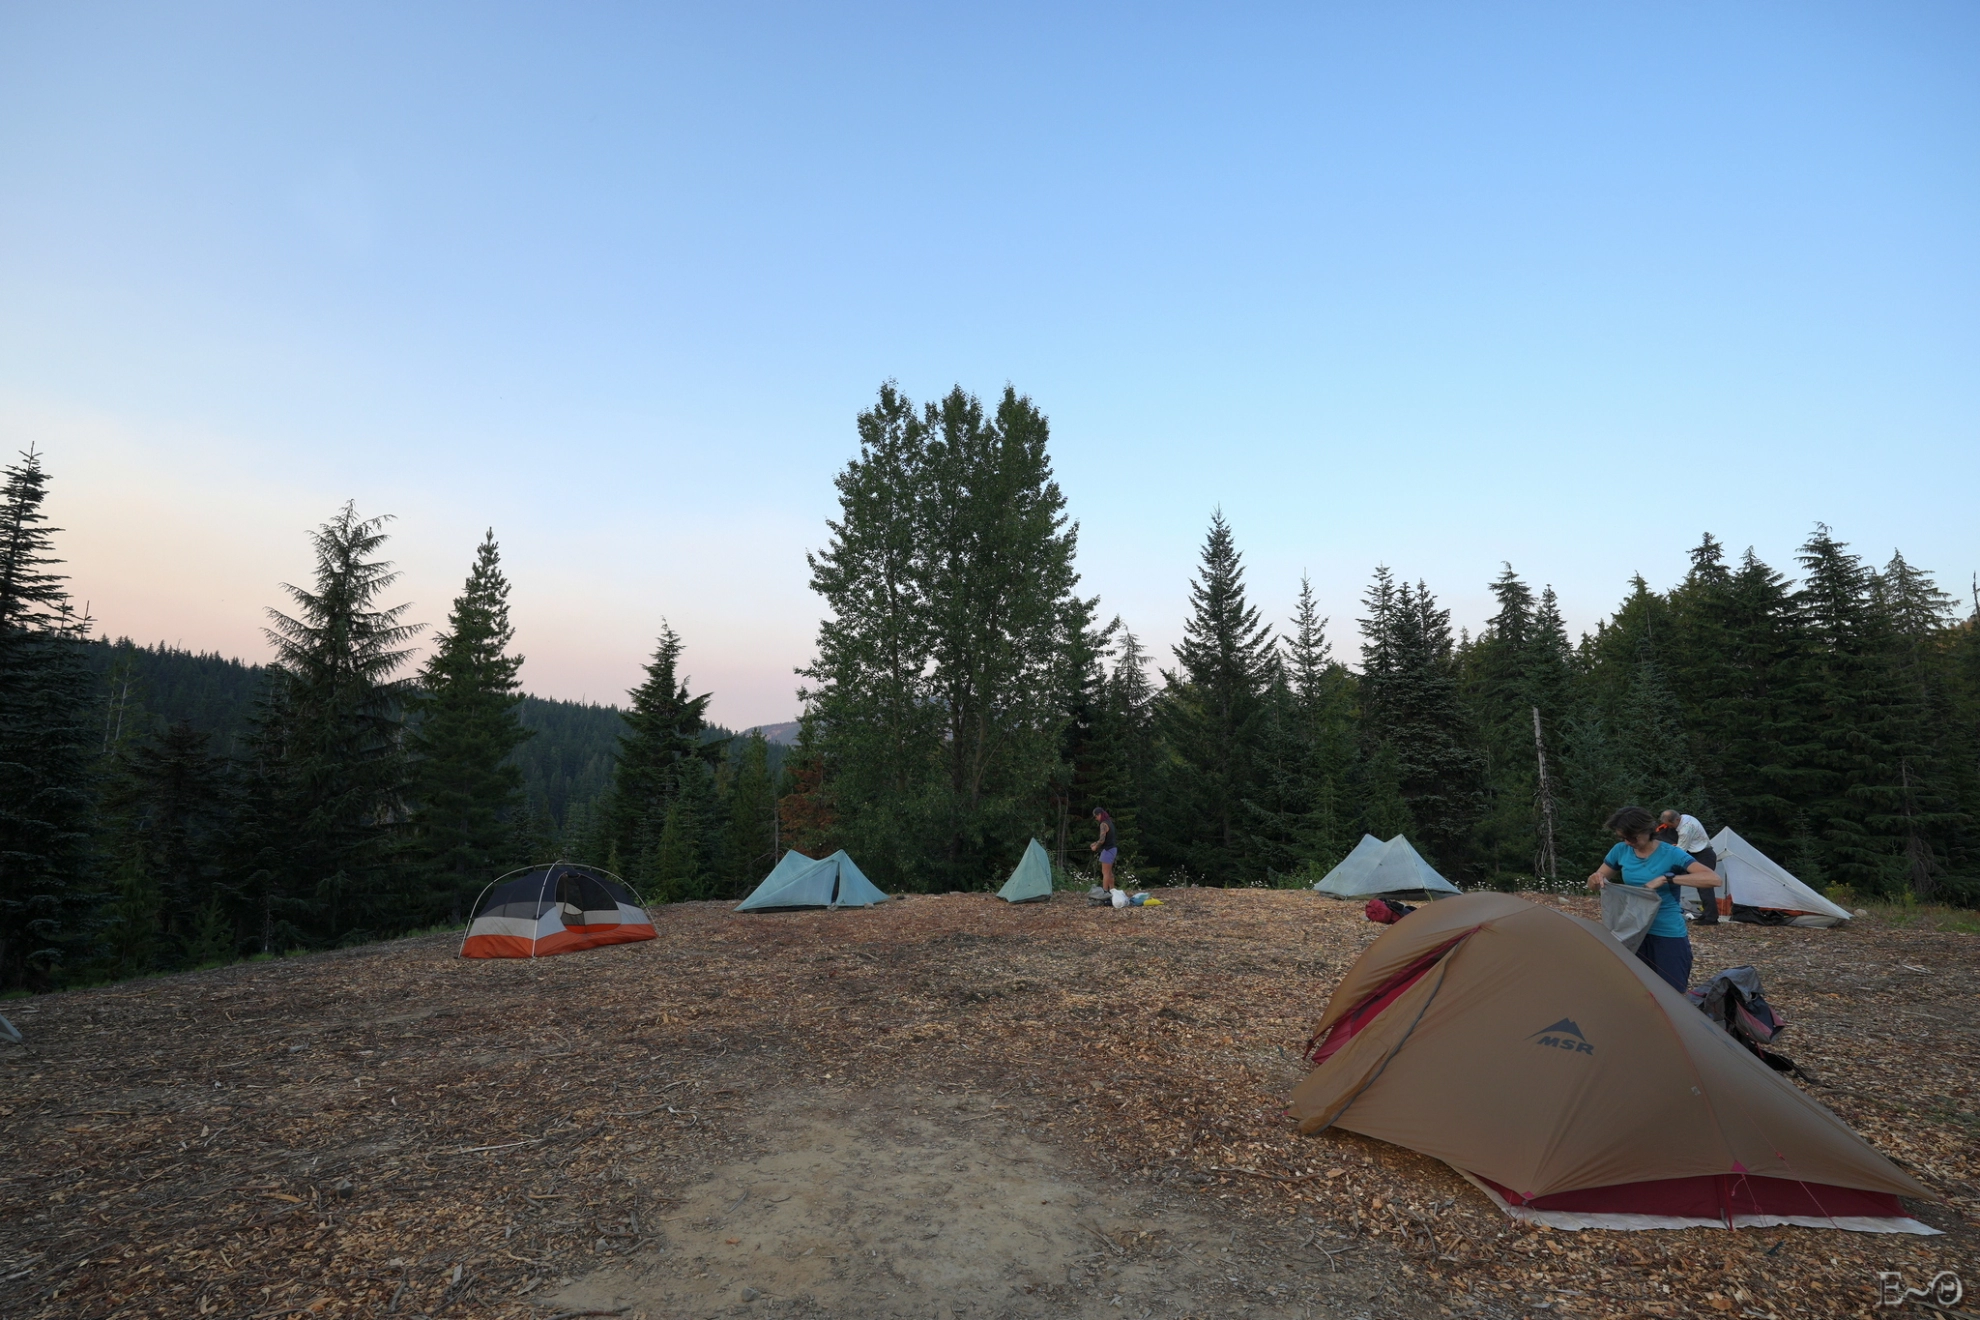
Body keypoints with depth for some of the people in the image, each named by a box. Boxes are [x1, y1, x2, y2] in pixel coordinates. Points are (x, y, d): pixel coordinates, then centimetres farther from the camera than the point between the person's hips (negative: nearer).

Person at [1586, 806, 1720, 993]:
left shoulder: (1671, 854, -13)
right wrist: (1596, 878, -16)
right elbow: (1592, 884, 8)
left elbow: (1713, 879, -25)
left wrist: (1666, 878, -31)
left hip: (1668, 934, -4)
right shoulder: (1620, 851, 0)